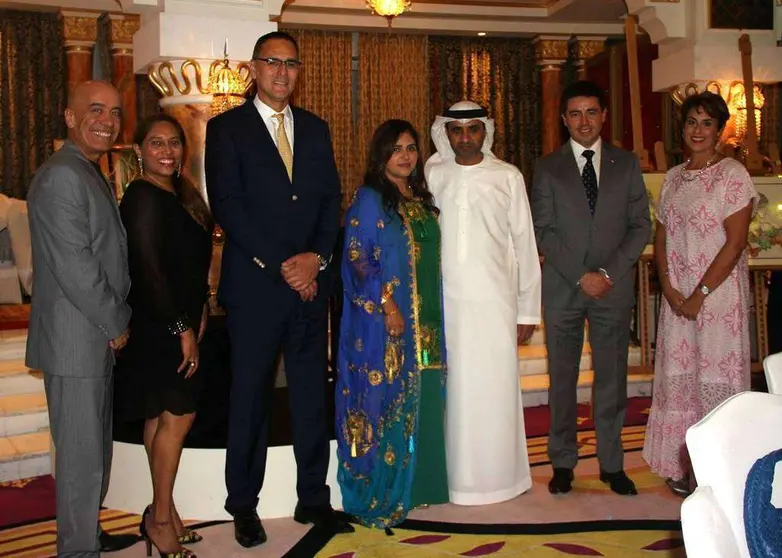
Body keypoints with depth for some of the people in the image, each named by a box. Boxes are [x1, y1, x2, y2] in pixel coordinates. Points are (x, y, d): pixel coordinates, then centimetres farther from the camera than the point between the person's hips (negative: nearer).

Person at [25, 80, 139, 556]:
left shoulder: (92, 175, 16)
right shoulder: (62, 177, -17)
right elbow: (74, 269, -22)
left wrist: (117, 321, 11)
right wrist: (117, 324, -12)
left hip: (98, 338, 10)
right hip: (75, 341, -10)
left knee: (96, 446, 20)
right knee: (82, 455, 1)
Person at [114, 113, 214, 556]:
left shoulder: (179, 194, 12)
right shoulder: (143, 197, -16)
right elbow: (148, 268, -21)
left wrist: (199, 312, 6)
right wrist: (182, 328, -19)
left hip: (177, 320, 9)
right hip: (157, 326, -9)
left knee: (161, 415, 13)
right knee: (178, 415, -5)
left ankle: (162, 512, 22)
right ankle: (161, 518, 7)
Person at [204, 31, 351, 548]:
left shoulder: (316, 128, 14)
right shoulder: (227, 128, 0)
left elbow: (331, 199, 10)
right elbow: (227, 206, -9)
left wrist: (317, 257, -7)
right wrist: (280, 265, -13)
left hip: (310, 281, 4)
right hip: (254, 286, -4)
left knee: (312, 394, 9)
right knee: (251, 397, 5)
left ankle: (313, 498, 21)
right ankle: (244, 505, 19)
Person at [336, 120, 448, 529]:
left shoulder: (423, 201, 15)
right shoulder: (368, 200, -4)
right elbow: (356, 260, -11)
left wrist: (436, 320, 12)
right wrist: (386, 305, -18)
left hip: (426, 326, 7)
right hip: (384, 326, -7)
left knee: (422, 403, 10)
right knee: (385, 403, -3)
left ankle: (417, 484, 22)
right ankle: (378, 497, 6)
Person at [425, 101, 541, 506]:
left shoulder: (507, 177, 4)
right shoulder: (433, 175, 7)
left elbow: (524, 243, 5)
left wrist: (528, 308, 2)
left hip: (495, 301, -1)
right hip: (445, 300, 1)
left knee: (496, 388, 1)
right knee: (452, 387, 4)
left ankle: (499, 476, 16)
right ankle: (456, 475, 17)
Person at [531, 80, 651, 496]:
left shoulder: (627, 164, 8)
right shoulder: (547, 168, 5)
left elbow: (640, 226, 4)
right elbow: (543, 231, -2)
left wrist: (608, 272, -8)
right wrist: (581, 276, -11)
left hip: (614, 287, 1)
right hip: (562, 289, 0)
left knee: (612, 378, 4)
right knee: (562, 379, 5)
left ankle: (612, 464, 15)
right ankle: (563, 463, 15)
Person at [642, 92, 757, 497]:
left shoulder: (732, 174, -6)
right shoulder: (673, 177, 12)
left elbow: (735, 243, -12)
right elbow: (661, 237, 11)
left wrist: (699, 294, -14)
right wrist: (669, 288, -3)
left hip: (718, 293, -5)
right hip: (676, 296, 5)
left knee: (716, 378, -2)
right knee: (679, 376, 6)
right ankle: (687, 467, 18)